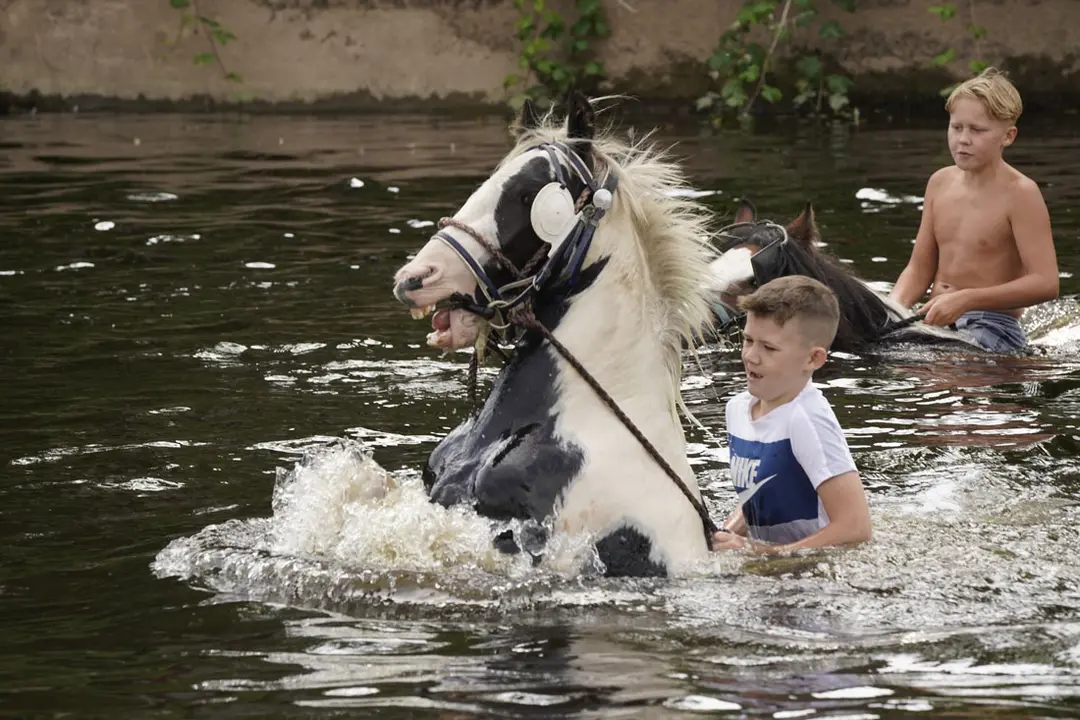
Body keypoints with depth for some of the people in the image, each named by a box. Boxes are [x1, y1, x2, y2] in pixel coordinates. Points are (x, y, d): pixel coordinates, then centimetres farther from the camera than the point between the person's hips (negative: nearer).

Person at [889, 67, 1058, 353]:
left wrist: (966, 300, -23)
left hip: (994, 327, -6)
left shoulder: (1019, 193, -9)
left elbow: (1046, 283, -17)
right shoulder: (941, 182, 12)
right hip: (937, 322, 6)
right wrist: (894, 305, -7)